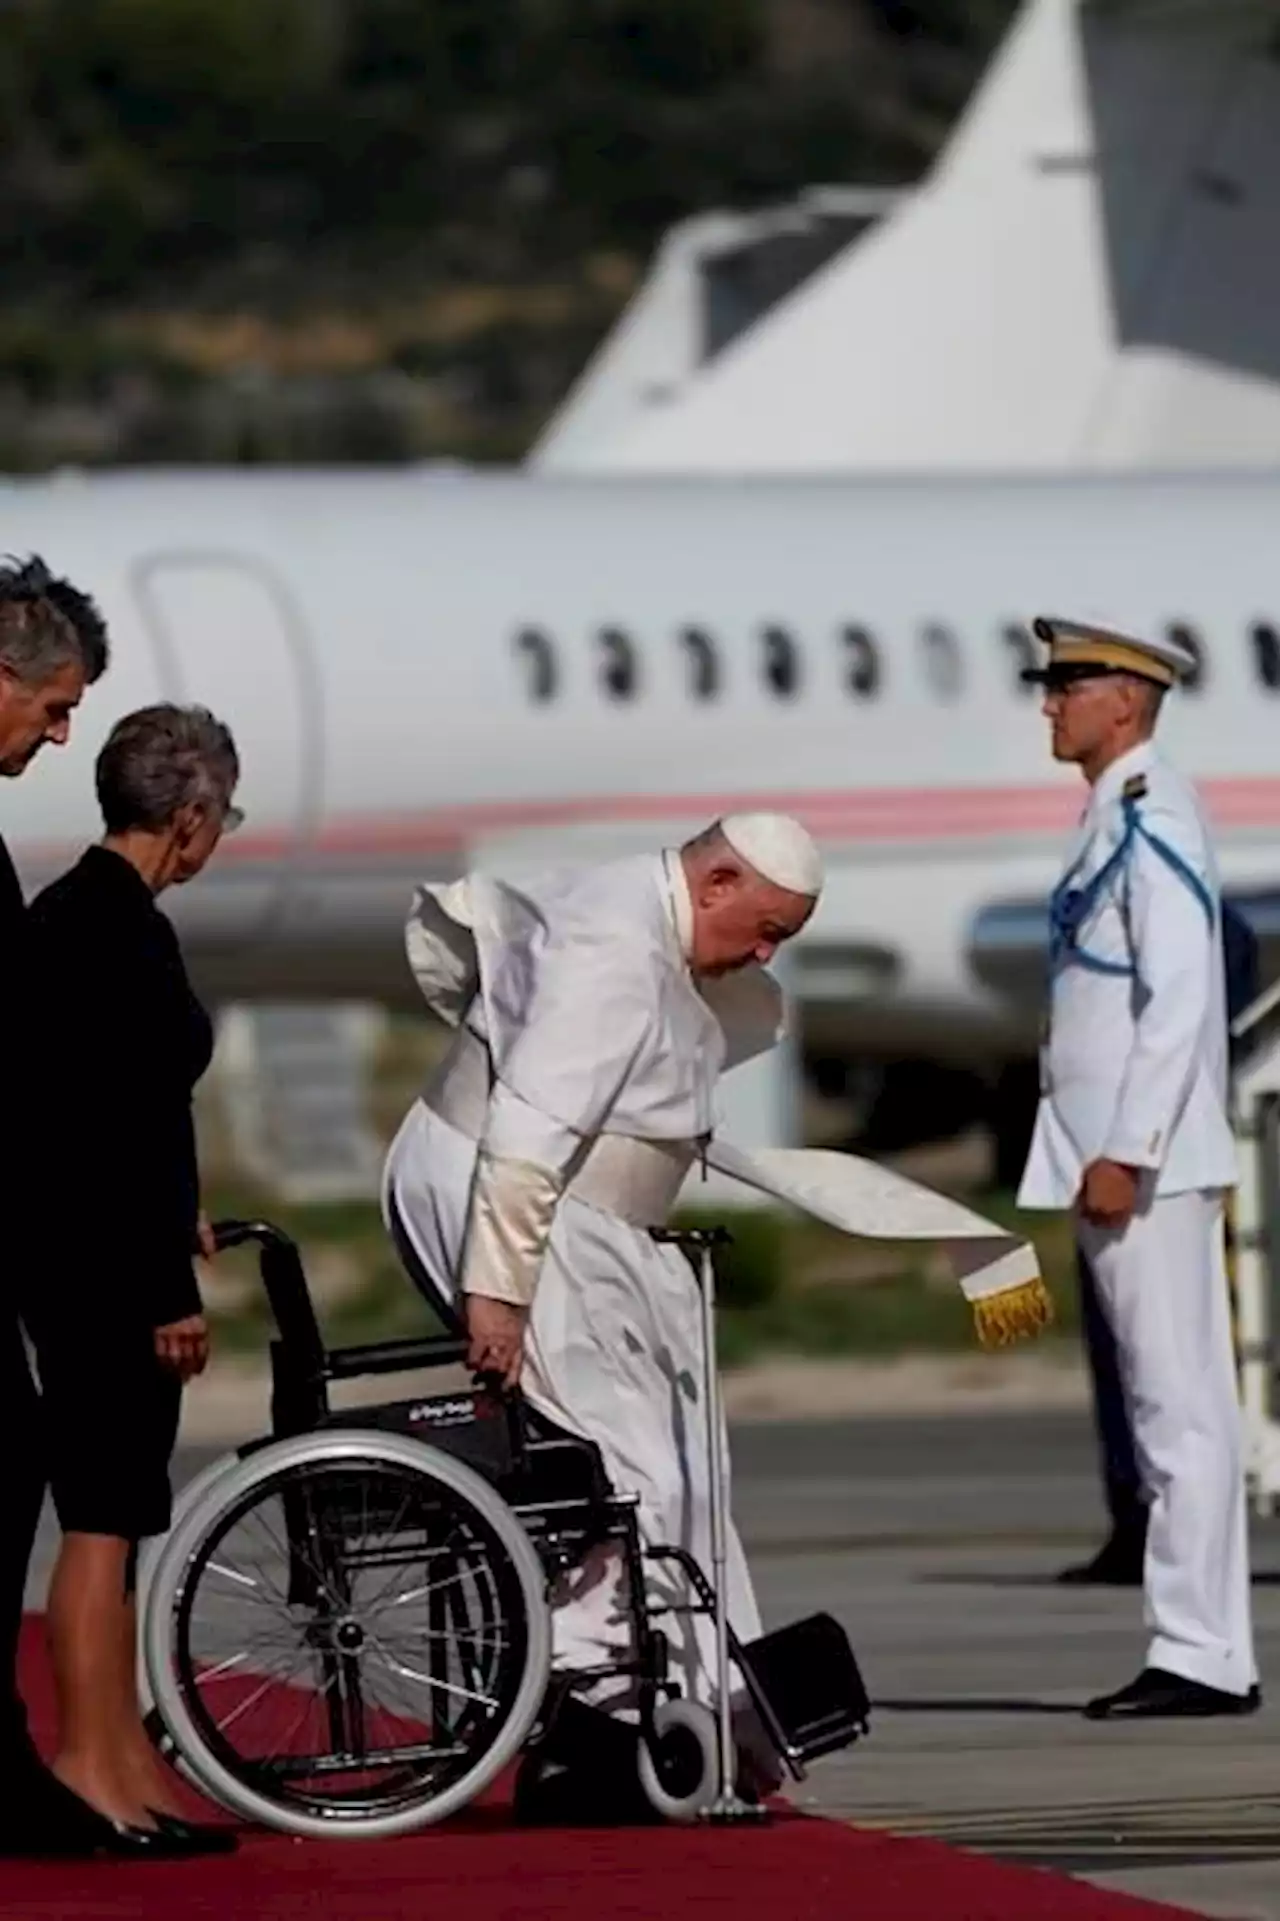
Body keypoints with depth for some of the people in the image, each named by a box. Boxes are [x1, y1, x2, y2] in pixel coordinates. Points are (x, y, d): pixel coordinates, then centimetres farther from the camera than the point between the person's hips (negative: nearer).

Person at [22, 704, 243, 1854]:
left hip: (73, 1252, 10)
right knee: (106, 1513, -7)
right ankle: (92, 1762, -5)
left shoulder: (63, 911, 12)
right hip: (109, 1271, -10)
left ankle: (124, 1760, 18)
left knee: (115, 1512, 13)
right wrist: (169, 1294, -18)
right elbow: (135, 1124, -20)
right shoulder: (126, 932, -17)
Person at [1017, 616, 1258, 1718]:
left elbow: (1178, 997, -19)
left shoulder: (1152, 817, -12)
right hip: (1109, 1163, 10)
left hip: (1150, 1167, -10)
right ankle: (1203, 1654, 12)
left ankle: (1202, 1656, -9)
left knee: (1182, 1407, -9)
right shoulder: (1111, 820, 17)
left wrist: (1125, 1154, -21)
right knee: (1166, 1410, 10)